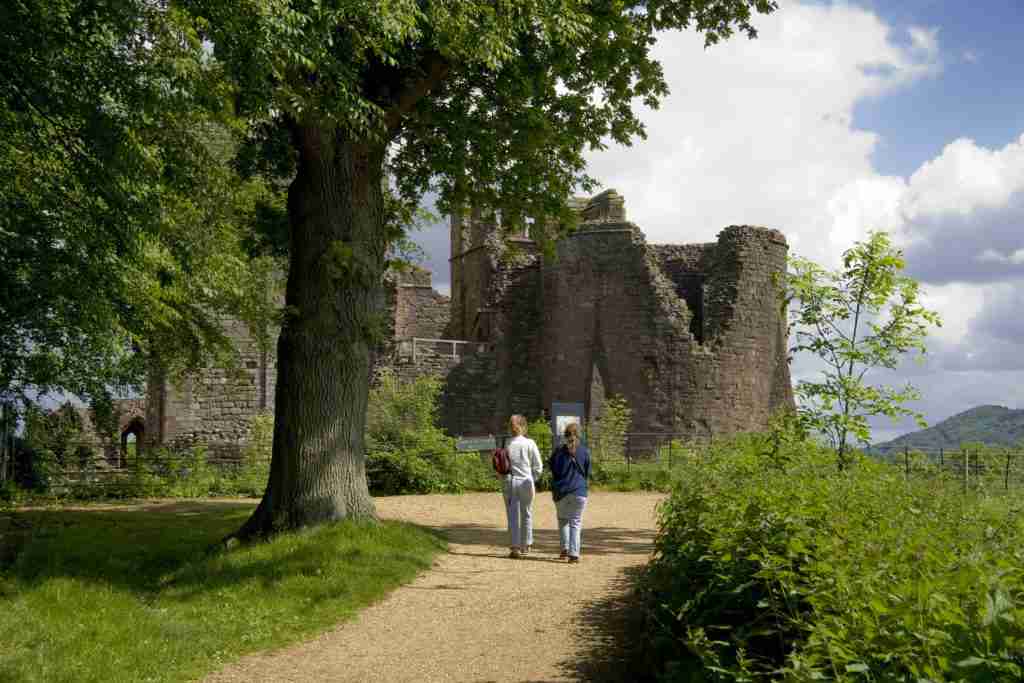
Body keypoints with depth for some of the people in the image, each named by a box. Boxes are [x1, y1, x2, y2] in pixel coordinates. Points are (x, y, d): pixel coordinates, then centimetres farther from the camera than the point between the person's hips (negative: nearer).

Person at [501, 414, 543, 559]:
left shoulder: (506, 445, -5)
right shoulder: (530, 444, -6)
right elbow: (538, 467, -4)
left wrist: (505, 478, 11)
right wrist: (531, 479, 10)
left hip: (510, 482, 0)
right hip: (526, 482, 0)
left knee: (513, 516, 4)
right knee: (527, 514, 16)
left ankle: (514, 547, 0)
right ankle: (525, 545, 25)